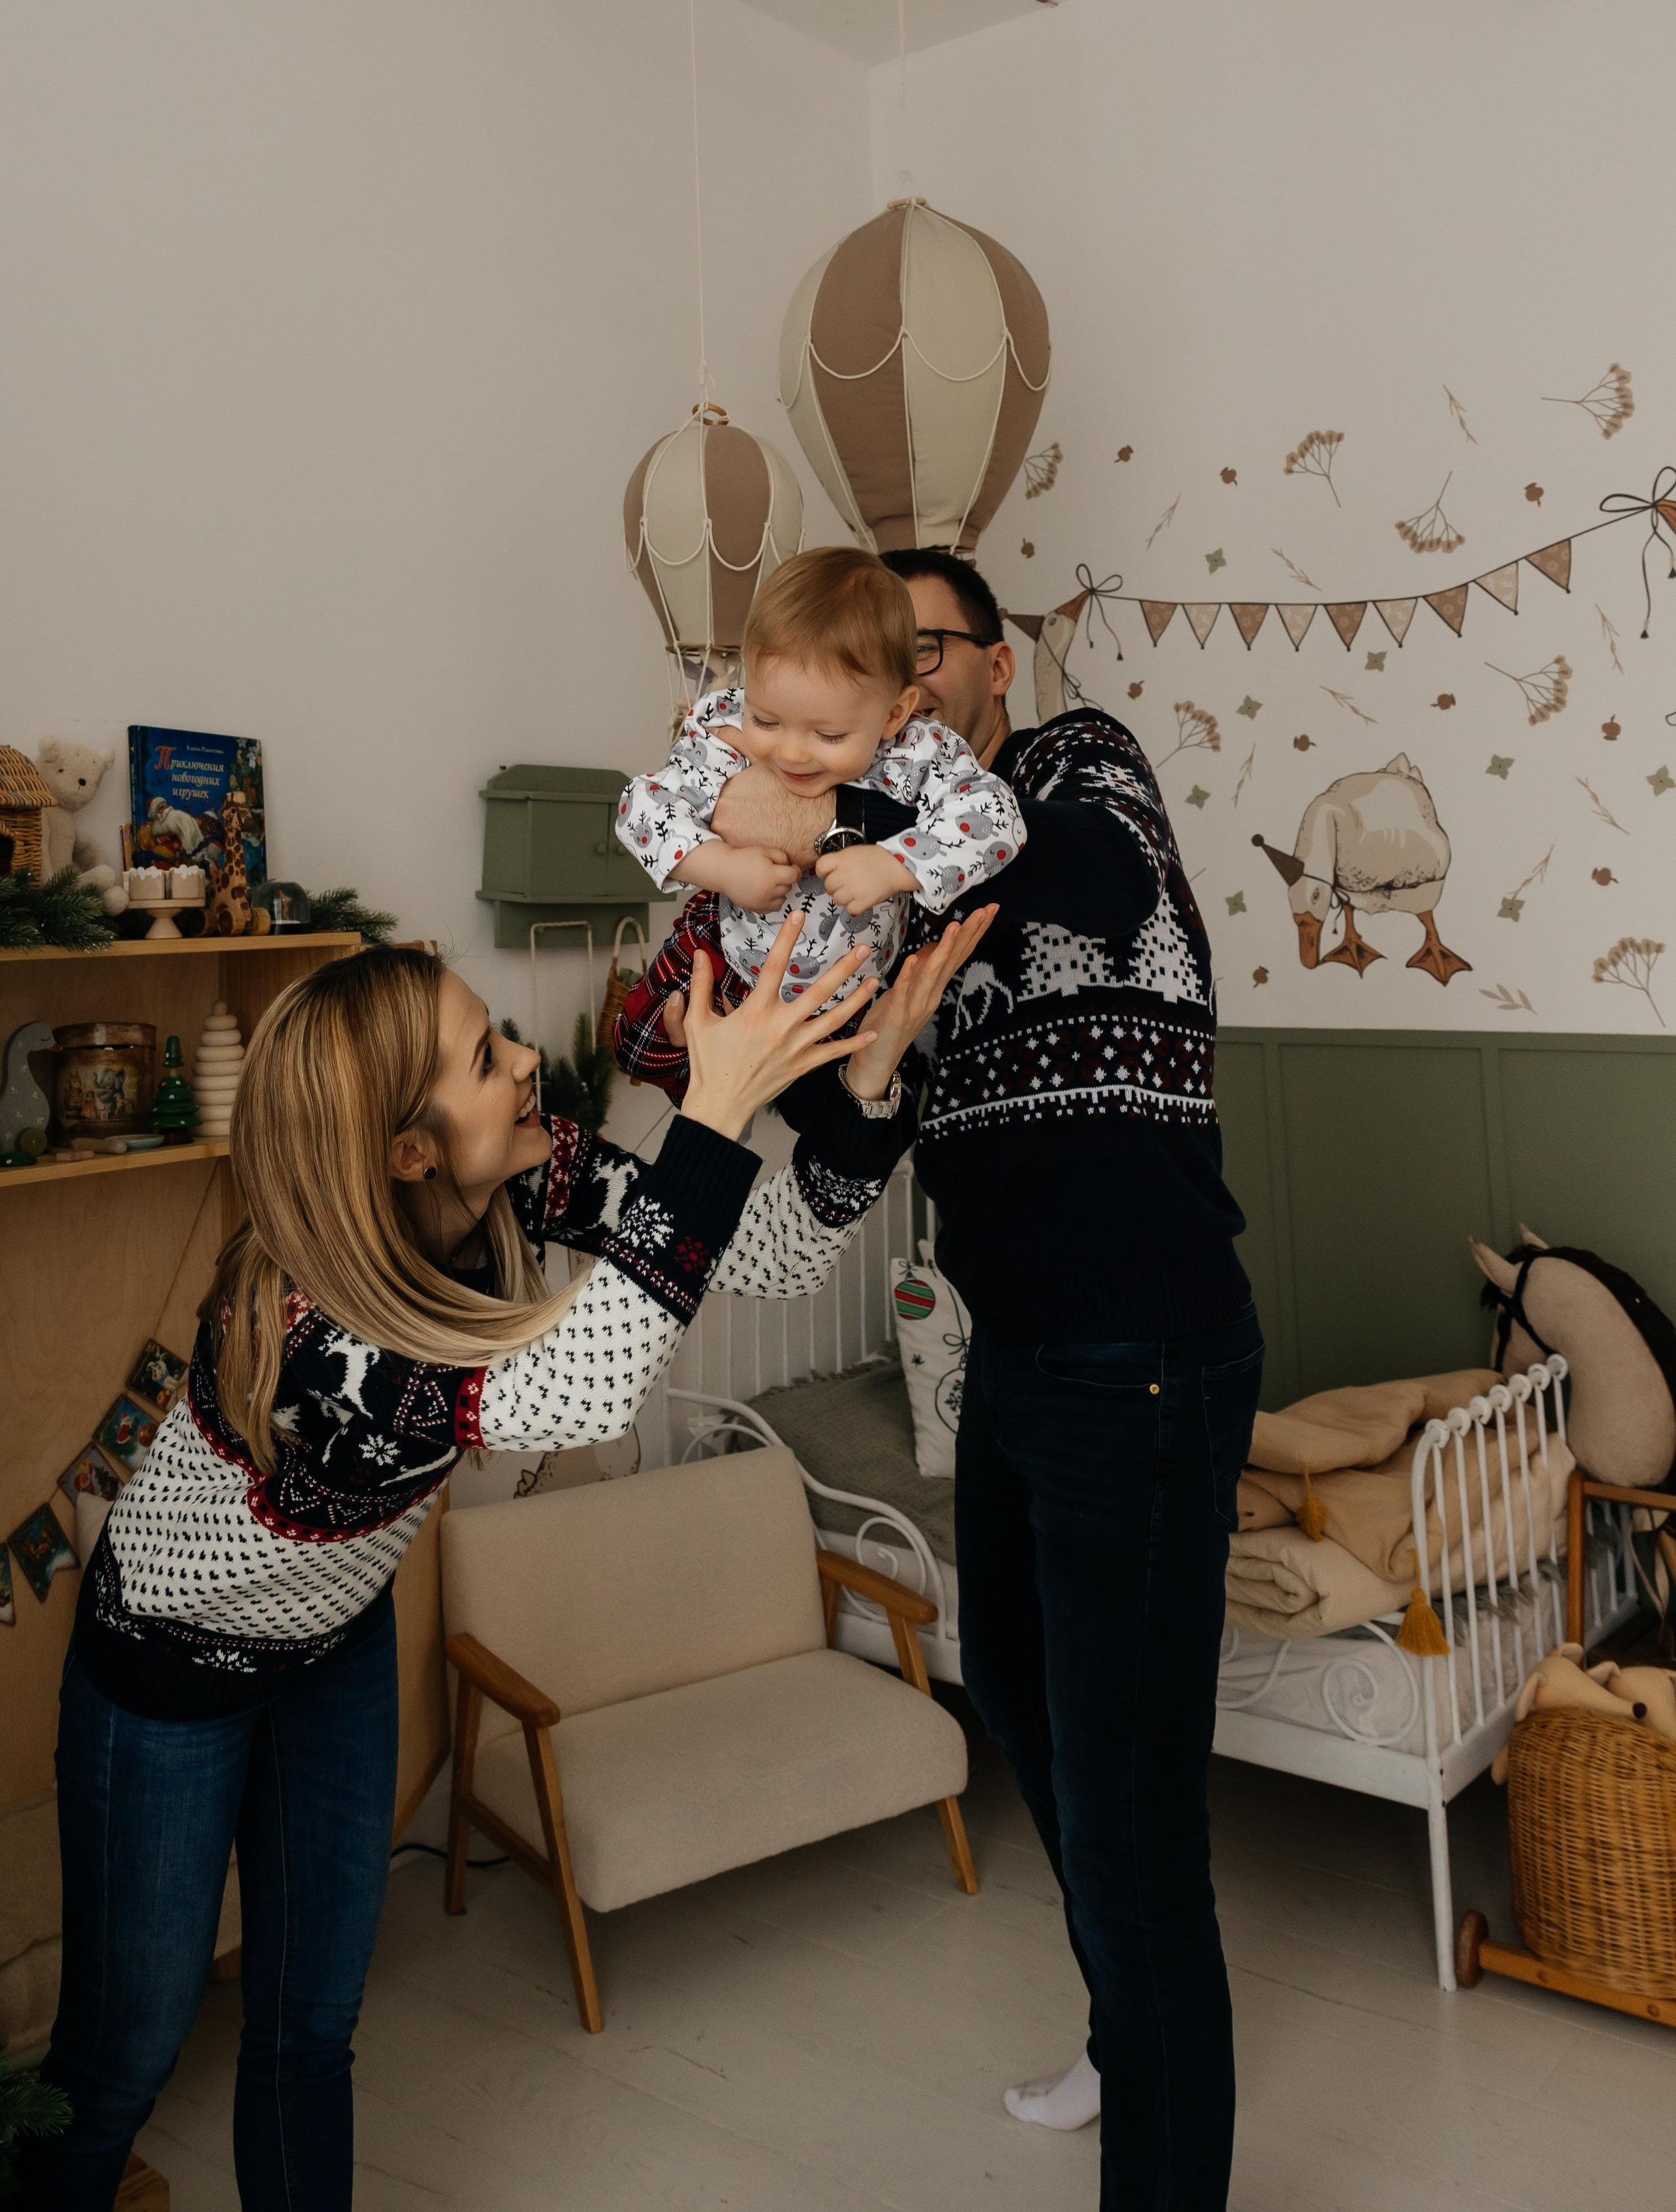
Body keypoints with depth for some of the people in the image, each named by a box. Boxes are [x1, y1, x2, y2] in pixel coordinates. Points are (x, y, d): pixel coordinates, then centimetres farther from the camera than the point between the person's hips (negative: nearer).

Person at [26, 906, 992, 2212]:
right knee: (128, 2049, 12)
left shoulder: (521, 1180, -22)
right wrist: (717, 1113, -57)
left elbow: (772, 1258, -20)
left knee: (314, 2020, 17)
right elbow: (581, 1396, -54)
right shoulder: (295, 1322, -40)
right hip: (174, 1663, -5)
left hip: (337, 1634, 6)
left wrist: (869, 1071, -36)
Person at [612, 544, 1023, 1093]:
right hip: (730, 944, 1)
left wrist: (891, 867, -47)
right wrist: (722, 867, -40)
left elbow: (995, 819, -37)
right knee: (643, 1052, 12)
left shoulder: (917, 755, -32)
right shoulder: (726, 739, -28)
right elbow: (642, 807, -25)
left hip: (844, 984, 0)